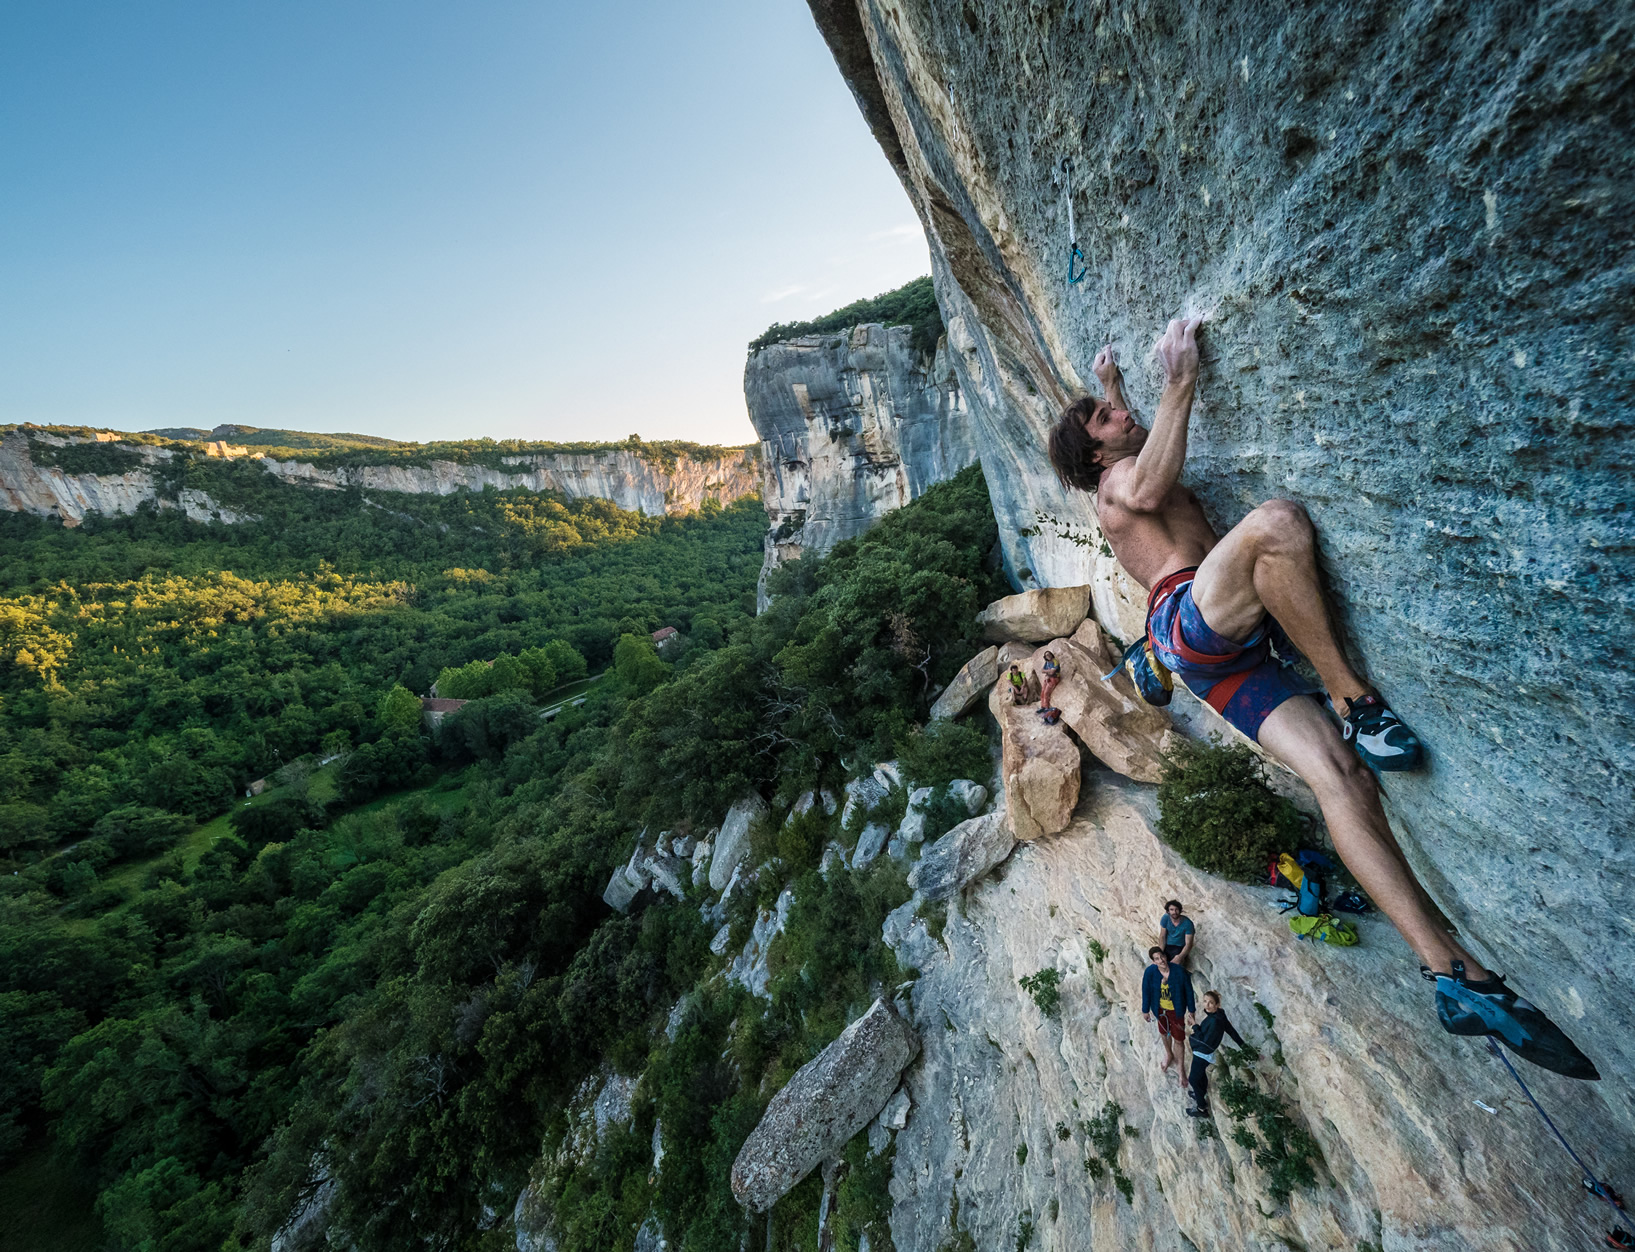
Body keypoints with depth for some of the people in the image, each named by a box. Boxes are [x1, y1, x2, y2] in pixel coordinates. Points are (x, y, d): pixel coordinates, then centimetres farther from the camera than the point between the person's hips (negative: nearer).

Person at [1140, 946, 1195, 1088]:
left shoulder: (1179, 971, -28)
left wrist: (1191, 1011, -5)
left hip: (1176, 1011, -2)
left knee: (1178, 1040, 12)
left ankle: (1180, 1068, 38)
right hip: (1160, 1010, 2)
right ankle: (1169, 1055, 55)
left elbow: (1189, 991, -13)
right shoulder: (1150, 972, -24)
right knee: (1164, 1034, 25)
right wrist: (1145, 1010, 0)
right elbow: (1146, 991, -10)